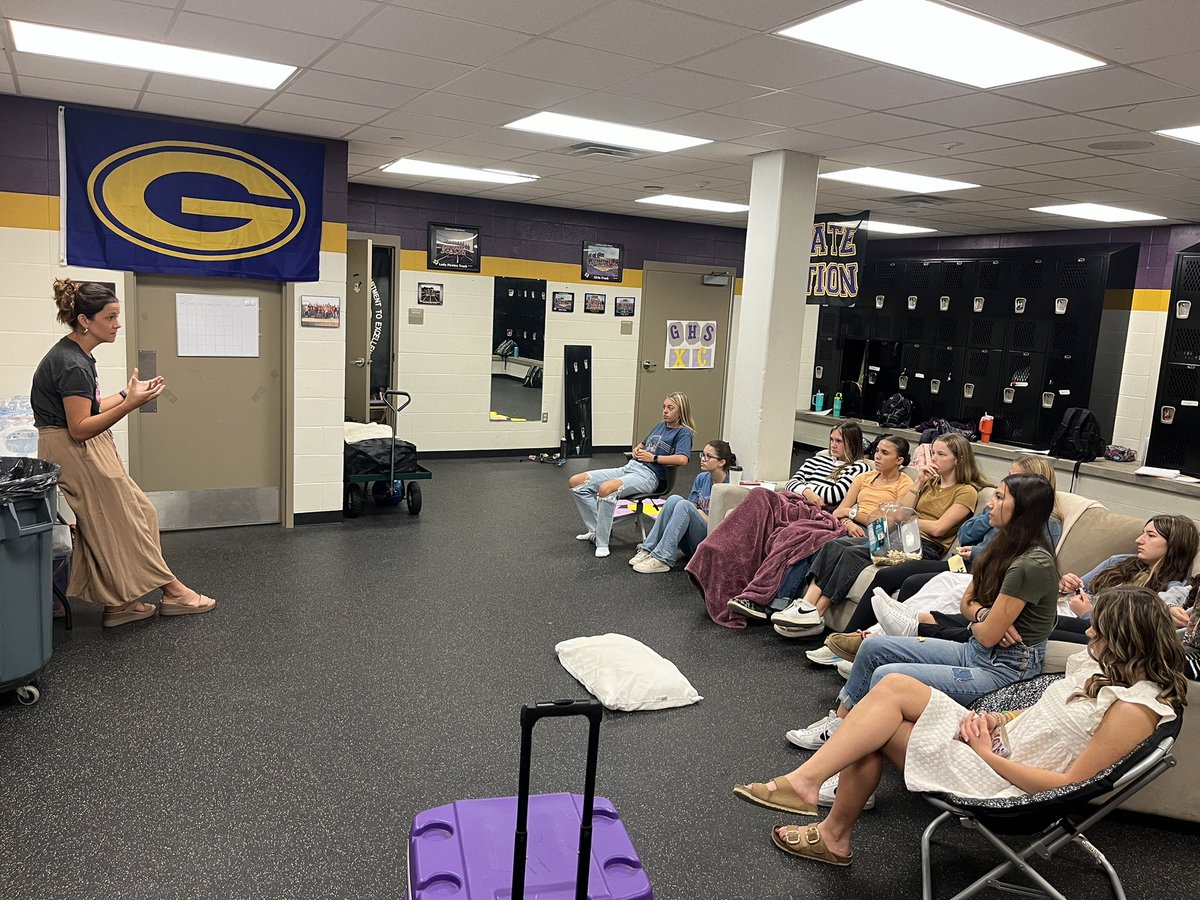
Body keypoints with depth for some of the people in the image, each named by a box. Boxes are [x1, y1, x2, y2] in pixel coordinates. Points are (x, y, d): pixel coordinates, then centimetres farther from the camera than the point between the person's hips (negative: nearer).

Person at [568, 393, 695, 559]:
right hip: (629, 467, 9)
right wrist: (637, 449, 15)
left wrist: (653, 458, -12)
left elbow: (683, 459, -19)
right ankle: (595, 530, 3)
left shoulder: (683, 432, 0)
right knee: (575, 482, -2)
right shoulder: (660, 426, 23)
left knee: (606, 488, -37)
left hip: (648, 476, -9)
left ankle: (602, 543, -24)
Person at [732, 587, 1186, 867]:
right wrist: (996, 718, 2)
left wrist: (989, 754, -15)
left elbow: (1068, 784, -21)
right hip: (997, 739, 9)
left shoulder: (1135, 708, -19)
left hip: (1006, 780, -9)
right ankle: (805, 781, -8)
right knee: (894, 687, -11)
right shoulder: (1102, 666, 8)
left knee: (878, 731, -14)